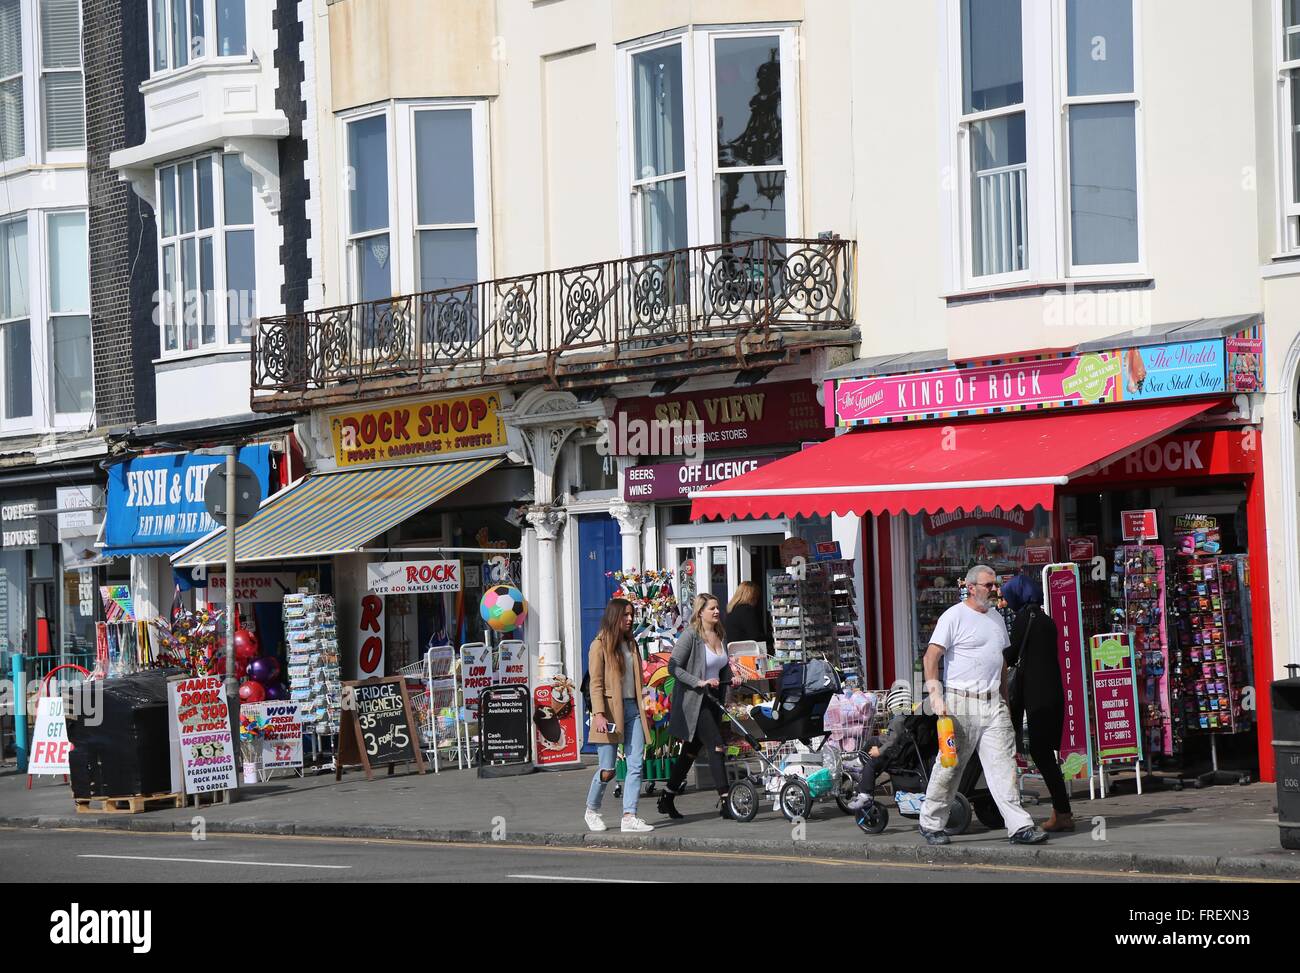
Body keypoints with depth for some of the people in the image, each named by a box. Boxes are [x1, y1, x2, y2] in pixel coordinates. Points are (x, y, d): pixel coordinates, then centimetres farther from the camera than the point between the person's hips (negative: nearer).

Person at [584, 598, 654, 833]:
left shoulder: (630, 645, 17)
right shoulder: (600, 646, -4)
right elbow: (596, 683, -10)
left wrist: (643, 711, 16)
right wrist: (598, 714, -19)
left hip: (632, 709, 6)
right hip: (611, 710, -6)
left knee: (636, 765, -4)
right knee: (607, 769, -3)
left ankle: (629, 816, -5)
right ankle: (592, 811, 19)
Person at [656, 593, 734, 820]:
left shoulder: (721, 636, 12)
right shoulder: (691, 635, -12)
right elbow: (674, 667, -15)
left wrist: (729, 679, 5)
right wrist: (699, 682, -22)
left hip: (713, 699, 8)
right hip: (694, 700, -8)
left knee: (692, 750, 12)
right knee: (715, 746, -14)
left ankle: (667, 799, 21)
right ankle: (725, 801, -15)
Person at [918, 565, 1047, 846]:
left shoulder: (996, 618, 18)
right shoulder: (954, 617, -5)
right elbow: (931, 657, -10)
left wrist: (1004, 697, 23)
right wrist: (935, 694, -19)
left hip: (993, 705, 6)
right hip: (961, 704, -6)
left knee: (1003, 764, -3)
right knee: (949, 764, 0)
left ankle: (1020, 827, -9)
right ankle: (931, 823, 14)